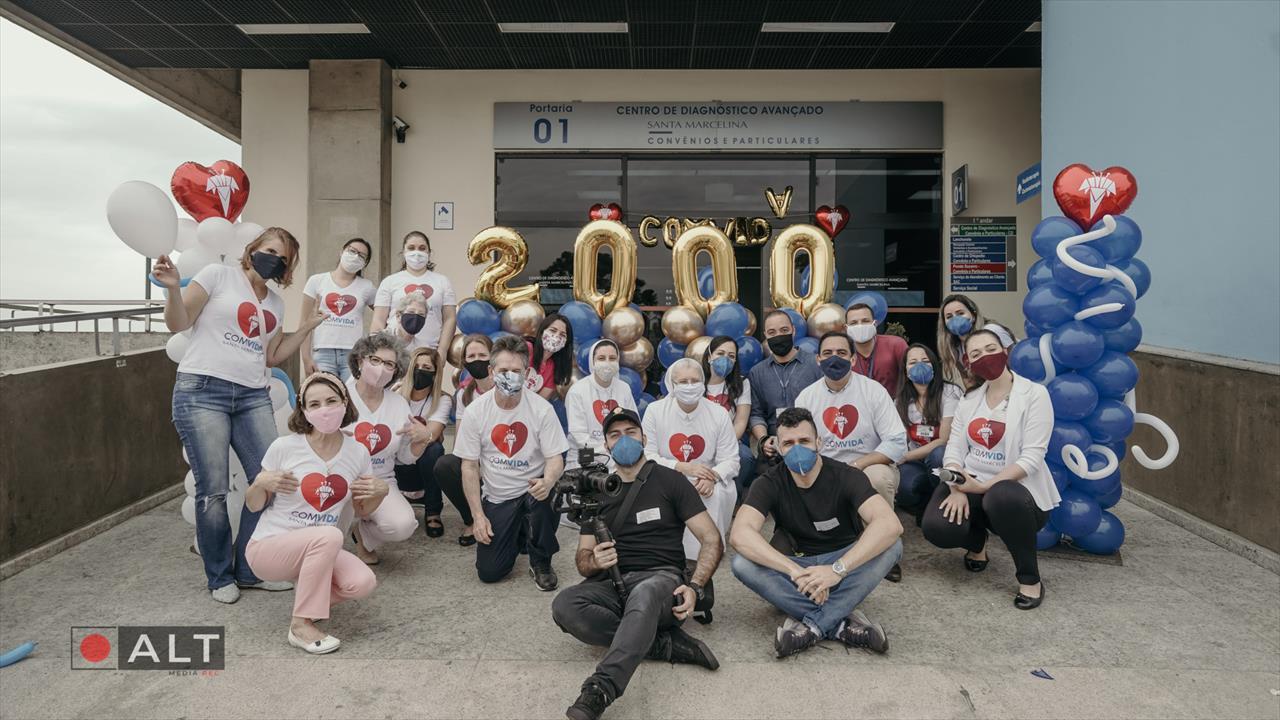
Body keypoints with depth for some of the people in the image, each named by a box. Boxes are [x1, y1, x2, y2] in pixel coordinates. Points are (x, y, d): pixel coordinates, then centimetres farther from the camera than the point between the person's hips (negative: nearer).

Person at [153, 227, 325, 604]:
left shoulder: (276, 303, 18)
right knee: (213, 490, -4)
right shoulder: (218, 275, 2)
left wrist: (307, 327, 14)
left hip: (253, 397, 6)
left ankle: (250, 569, 14)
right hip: (202, 390, -5)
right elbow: (178, 324, 0)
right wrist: (173, 288, -17)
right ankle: (220, 577, 14)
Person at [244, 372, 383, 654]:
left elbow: (361, 512, 10)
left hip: (318, 549, 4)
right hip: (267, 547, -3)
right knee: (330, 535, -34)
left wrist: (380, 492, -10)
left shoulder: (357, 453, -2)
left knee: (362, 583, -25)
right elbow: (253, 506, 0)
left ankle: (310, 593, 8)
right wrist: (261, 483, -22)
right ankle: (301, 625, -17)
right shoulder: (285, 446, -12)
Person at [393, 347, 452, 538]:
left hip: (424, 467, -2)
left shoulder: (442, 400, -10)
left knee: (434, 449, -33)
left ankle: (433, 512, -16)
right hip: (397, 467, 2)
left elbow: (431, 435, -27)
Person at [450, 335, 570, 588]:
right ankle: (515, 534, 29)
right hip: (496, 498, 2)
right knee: (489, 571, -7)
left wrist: (547, 482, -33)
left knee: (542, 497, -37)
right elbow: (469, 466, -2)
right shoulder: (475, 412, -7)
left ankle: (541, 563, -7)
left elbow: (555, 458, -9)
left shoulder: (541, 408, -11)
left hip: (532, 490, -1)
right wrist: (478, 515, -8)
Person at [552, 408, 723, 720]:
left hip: (661, 579, -3)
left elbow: (712, 540, 3)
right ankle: (669, 644, -23)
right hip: (613, 584, 4)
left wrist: (694, 586, -15)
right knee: (564, 605, -29)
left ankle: (601, 689, -49)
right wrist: (594, 561, -11)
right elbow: (583, 559, 16)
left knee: (644, 594, -40)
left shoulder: (669, 481, 7)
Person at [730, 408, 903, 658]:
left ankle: (811, 625, -29)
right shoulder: (769, 483, -12)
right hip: (794, 565, 1)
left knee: (892, 545, -28)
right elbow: (740, 535, -28)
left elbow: (890, 525, -32)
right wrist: (796, 571, -39)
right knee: (741, 563, -28)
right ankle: (840, 622, -30)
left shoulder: (846, 476, -15)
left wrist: (837, 569, -41)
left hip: (844, 563, 0)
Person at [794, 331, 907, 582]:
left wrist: (855, 466, -24)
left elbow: (897, 442, -13)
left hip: (870, 468, -3)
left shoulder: (873, 390, -7)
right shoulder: (807, 396, 2)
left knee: (879, 476, -37)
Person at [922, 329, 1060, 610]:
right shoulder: (969, 401, 10)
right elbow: (955, 449, 3)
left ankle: (1030, 578, -15)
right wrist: (957, 489, -17)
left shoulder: (1034, 394, -6)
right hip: (970, 484, 4)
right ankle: (977, 542, 13)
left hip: (1016, 489, -4)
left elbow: (1031, 458, -15)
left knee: (1000, 497, -41)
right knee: (936, 527, -26)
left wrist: (985, 486, -24)